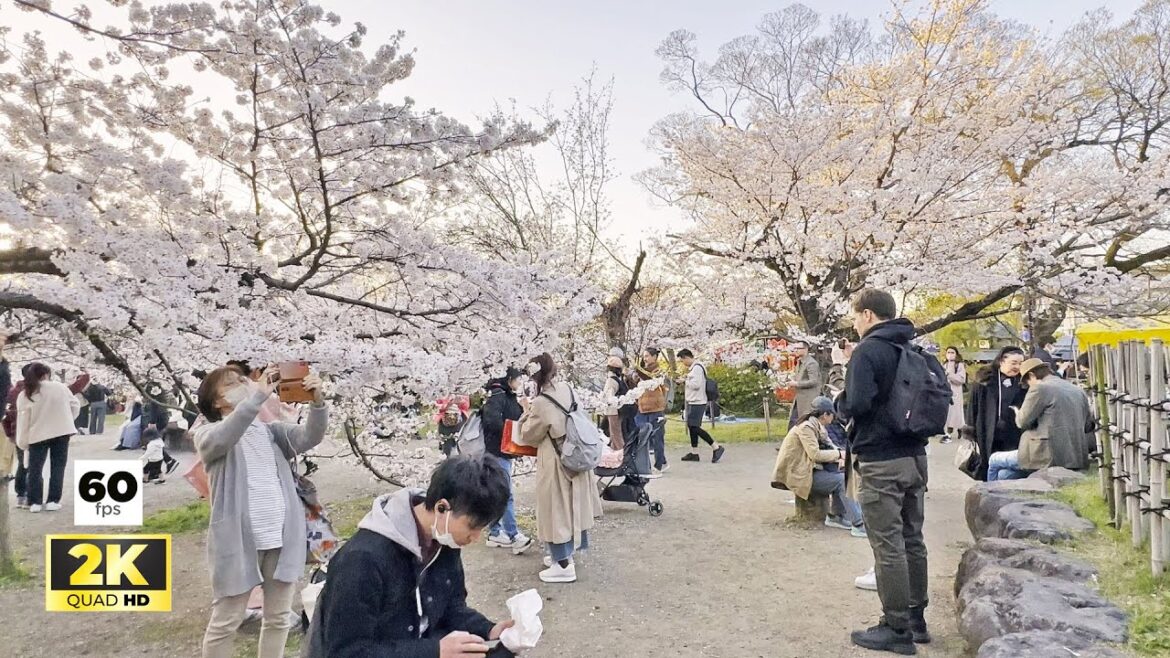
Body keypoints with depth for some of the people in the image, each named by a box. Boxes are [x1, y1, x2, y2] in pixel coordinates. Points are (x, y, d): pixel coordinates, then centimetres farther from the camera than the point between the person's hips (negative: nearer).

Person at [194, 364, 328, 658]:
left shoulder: (272, 431, 12)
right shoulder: (208, 434, 0)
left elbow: (310, 436, -6)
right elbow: (223, 438, -25)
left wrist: (317, 400, -25)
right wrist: (259, 394, -33)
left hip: (282, 539, 4)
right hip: (238, 541, -4)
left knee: (279, 617, 15)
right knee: (225, 621, 8)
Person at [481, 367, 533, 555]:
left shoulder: (510, 397, 15)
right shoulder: (498, 396, -14)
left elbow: (516, 420, 16)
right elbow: (492, 421, -26)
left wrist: (522, 412, -3)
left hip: (504, 451, 10)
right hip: (497, 451, -10)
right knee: (505, 494, -9)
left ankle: (494, 533, 20)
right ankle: (513, 536, -9)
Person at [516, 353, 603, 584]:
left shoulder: (541, 403, -24)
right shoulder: (567, 389, -4)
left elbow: (528, 436, -10)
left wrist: (527, 413, 3)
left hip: (555, 462, -8)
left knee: (556, 509, 5)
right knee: (569, 505, 19)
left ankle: (564, 566, 14)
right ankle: (564, 554, 35)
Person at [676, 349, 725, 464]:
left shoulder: (697, 367, -15)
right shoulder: (692, 368, 15)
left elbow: (696, 384, -22)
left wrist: (685, 381, -10)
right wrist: (685, 381, 7)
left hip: (697, 402, -10)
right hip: (692, 402, 10)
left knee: (694, 427, -10)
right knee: (691, 426, 11)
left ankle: (716, 448, -6)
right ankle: (694, 453, 17)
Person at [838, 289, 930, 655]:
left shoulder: (867, 350, -13)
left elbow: (856, 404, -23)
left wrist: (839, 401, -3)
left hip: (881, 462, -8)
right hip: (914, 457, 8)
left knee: (888, 547, -1)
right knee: (912, 540, 16)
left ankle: (896, 629, 6)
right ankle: (916, 618, 26)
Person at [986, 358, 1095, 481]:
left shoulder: (1040, 388, -10)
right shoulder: (1078, 390, 13)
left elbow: (1023, 421, -10)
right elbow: (1088, 425, 18)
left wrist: (1017, 413, 11)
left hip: (1049, 457, -8)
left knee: (994, 460, 13)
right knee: (1004, 474, 18)